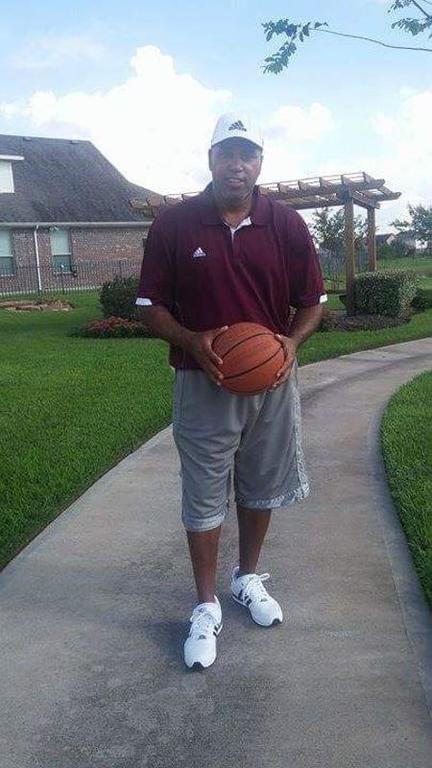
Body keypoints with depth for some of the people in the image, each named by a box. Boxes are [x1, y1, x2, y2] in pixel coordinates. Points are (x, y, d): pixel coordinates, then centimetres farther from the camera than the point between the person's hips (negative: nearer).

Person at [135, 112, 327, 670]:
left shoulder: (286, 223, -2)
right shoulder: (173, 224, -7)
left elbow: (312, 300, 5)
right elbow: (151, 305, -2)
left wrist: (293, 342, -15)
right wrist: (191, 341, -21)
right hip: (203, 383, -2)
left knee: (262, 487, 17)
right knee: (203, 498, 6)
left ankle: (248, 578, 41)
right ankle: (206, 607, 24)